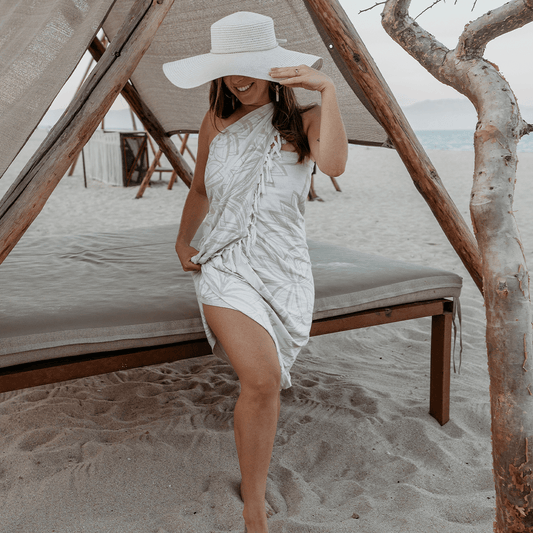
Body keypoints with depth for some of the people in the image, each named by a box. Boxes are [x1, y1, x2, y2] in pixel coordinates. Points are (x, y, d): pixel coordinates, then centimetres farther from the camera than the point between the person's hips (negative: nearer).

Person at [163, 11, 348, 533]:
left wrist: (326, 89, -21)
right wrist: (182, 240, 18)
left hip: (285, 270, 1)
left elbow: (334, 164, -22)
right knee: (262, 379, -24)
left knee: (263, 383, 8)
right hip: (225, 267, -1)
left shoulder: (303, 122, 2)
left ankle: (252, 478, 37)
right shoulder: (215, 125, 8)